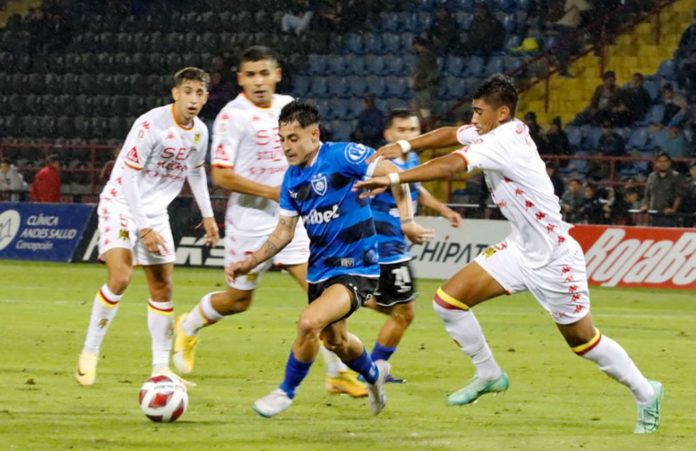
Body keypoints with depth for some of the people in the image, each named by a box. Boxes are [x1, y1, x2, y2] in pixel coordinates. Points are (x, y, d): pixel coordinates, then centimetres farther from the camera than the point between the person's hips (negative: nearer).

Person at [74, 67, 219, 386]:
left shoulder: (199, 132, 0)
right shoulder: (150, 125, -22)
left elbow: (195, 171, 20)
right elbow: (128, 179, -21)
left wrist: (207, 216, 17)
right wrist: (143, 229, -23)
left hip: (155, 211, 7)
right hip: (121, 204, -7)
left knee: (162, 289, 4)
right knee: (120, 279, -23)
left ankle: (160, 368, 12)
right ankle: (89, 353, -10)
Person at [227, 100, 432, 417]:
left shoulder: (342, 156, -17)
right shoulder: (292, 178, 4)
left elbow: (392, 174, -23)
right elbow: (284, 232, 9)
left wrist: (406, 220, -30)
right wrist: (251, 262, -2)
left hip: (356, 269, -8)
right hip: (320, 269, 8)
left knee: (309, 322, -26)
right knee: (334, 340, 24)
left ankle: (286, 392, -4)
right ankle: (374, 374, 56)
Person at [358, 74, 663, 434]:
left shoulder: (503, 142, -25)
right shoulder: (499, 131, -1)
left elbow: (449, 167, -36)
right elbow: (452, 134, 13)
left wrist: (393, 178, -35)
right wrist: (406, 146, 0)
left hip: (553, 259, -9)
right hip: (520, 250, 9)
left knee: (583, 340, 5)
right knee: (448, 300, -2)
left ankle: (645, 393, 26)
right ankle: (489, 374, 15)